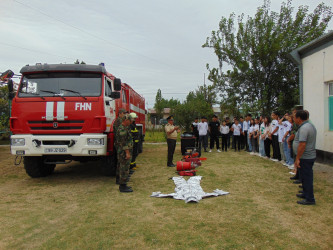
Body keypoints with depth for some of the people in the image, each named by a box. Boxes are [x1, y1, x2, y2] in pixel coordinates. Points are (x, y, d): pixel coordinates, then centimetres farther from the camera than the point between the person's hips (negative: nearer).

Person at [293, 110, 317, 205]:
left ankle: (310, 199, 5)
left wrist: (297, 159, -22)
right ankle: (306, 194, 33)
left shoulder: (304, 128, -22)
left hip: (305, 157, -10)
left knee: (306, 178, -2)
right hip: (310, 156, 10)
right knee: (305, 177, 21)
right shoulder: (310, 125, 12)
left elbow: (302, 145, -28)